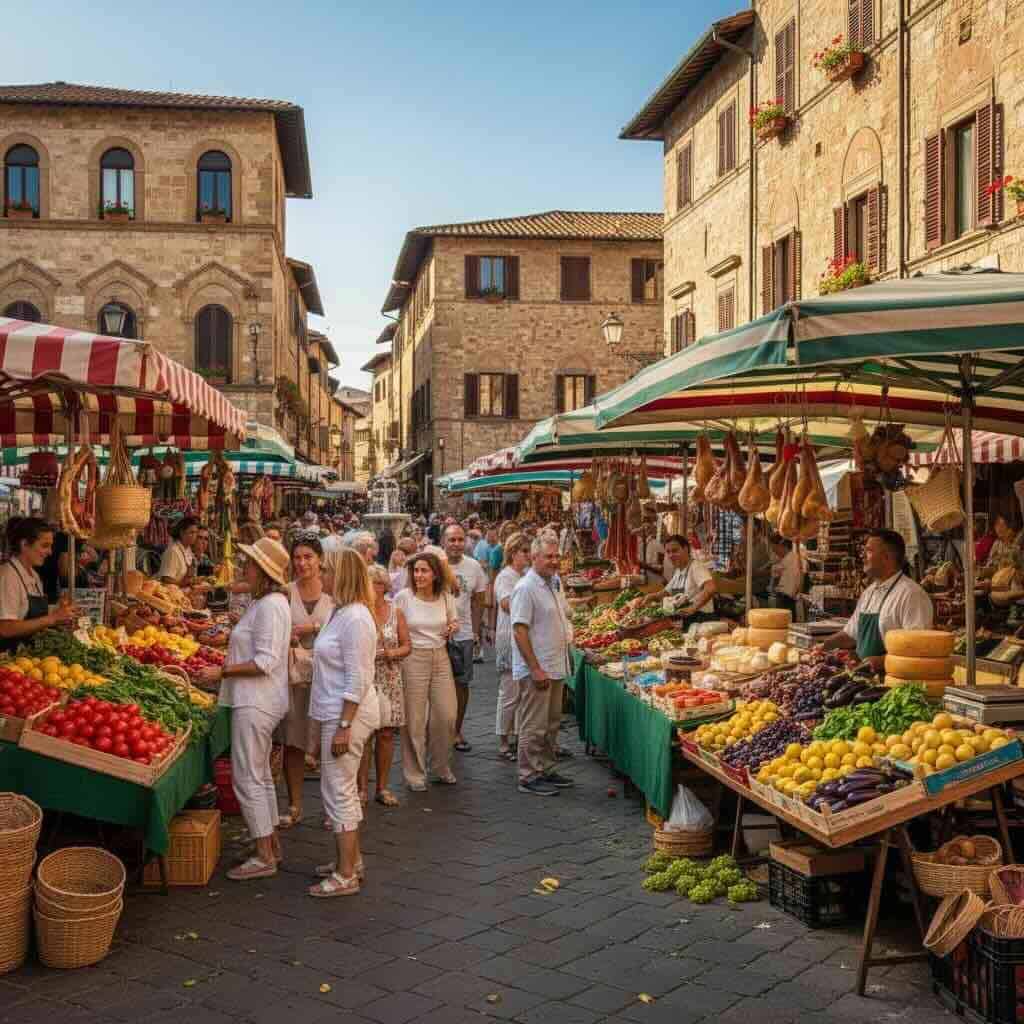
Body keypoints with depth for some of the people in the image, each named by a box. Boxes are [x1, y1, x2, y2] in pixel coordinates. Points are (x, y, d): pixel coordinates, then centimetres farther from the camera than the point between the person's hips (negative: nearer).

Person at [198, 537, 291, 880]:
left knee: (247, 779, -4)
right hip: (258, 701, 11)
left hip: (256, 703, -11)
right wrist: (228, 663, 16)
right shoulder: (266, 602, 13)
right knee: (260, 776, 18)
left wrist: (223, 672, -19)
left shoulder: (270, 607, -19)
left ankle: (264, 857, 3)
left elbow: (265, 662, -23)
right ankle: (272, 847, 27)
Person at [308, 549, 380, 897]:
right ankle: (350, 860, 30)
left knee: (339, 792, -4)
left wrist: (343, 725, -23)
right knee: (342, 790, 18)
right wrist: (322, 721, 19)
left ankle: (346, 875, 4)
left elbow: (357, 680, -22)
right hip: (335, 712, 10)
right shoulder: (343, 613, 12)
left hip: (348, 713, -10)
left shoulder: (355, 618, -19)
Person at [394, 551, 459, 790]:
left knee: (447, 715, 5)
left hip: (440, 658, 4)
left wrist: (453, 628, -5)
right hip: (413, 659, -3)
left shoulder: (445, 597, 2)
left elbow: (454, 622, 17)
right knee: (414, 719, 1)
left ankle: (441, 765, 27)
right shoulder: (403, 597, -8)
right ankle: (414, 773, 15)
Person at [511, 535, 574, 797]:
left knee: (551, 724, 16)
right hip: (535, 671, -9)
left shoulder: (551, 584, 13)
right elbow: (520, 631, -20)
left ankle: (546, 770, 26)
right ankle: (529, 777, 6)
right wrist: (536, 669, -22)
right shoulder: (526, 588, -16)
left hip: (555, 668, 9)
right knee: (534, 726, -2)